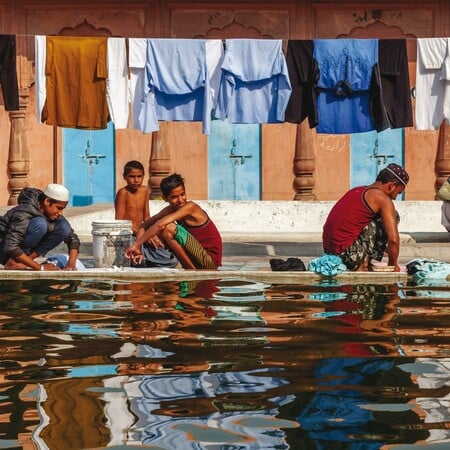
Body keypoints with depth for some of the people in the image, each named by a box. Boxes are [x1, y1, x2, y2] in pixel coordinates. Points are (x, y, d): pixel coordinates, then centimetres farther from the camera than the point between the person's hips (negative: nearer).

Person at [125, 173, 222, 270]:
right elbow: (143, 226, 6)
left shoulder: (190, 207, -18)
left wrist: (136, 244, -28)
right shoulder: (170, 210, 6)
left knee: (169, 228, -21)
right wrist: (138, 248, -12)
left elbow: (160, 224, -28)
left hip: (210, 260, -8)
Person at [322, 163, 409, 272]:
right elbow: (393, 239, -15)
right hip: (348, 254, -9)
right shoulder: (383, 199, -7)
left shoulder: (357, 190, 20)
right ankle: (365, 264, 0)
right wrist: (393, 265, 2)